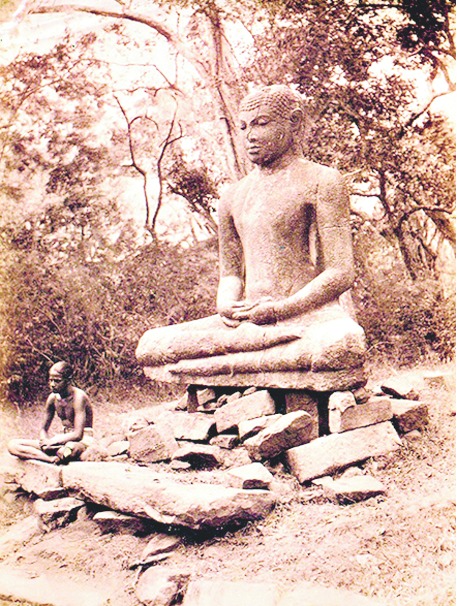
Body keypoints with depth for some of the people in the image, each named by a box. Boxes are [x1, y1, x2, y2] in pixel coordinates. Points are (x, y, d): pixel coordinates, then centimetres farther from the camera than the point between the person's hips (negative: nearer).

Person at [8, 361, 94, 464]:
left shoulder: (78, 396, -17)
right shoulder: (53, 398, 3)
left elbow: (77, 434, -21)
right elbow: (44, 429, 12)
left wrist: (51, 442, -19)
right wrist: (44, 441, -12)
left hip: (82, 440, -8)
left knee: (68, 450, -47)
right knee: (12, 445, -8)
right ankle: (52, 459, -27)